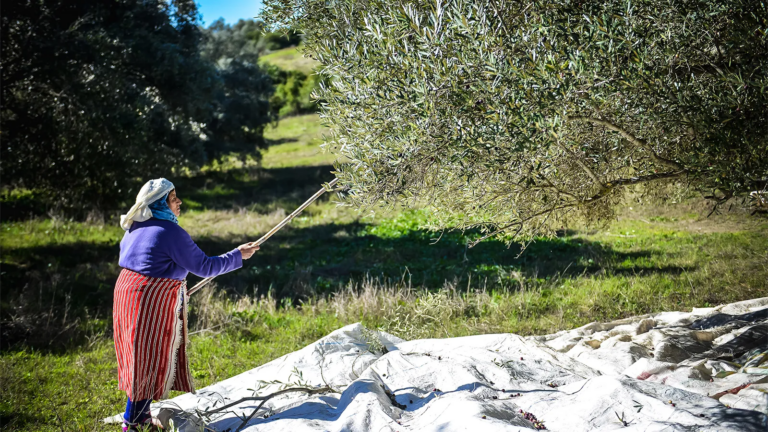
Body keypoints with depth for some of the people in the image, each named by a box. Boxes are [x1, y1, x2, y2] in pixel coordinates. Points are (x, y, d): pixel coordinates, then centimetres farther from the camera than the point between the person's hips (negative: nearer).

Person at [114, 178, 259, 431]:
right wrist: (238, 256, -2)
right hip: (153, 302, -9)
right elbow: (204, 267, -13)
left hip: (127, 291, 9)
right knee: (151, 359, 2)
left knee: (140, 356, 17)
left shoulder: (135, 228, 10)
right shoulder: (171, 232, -16)